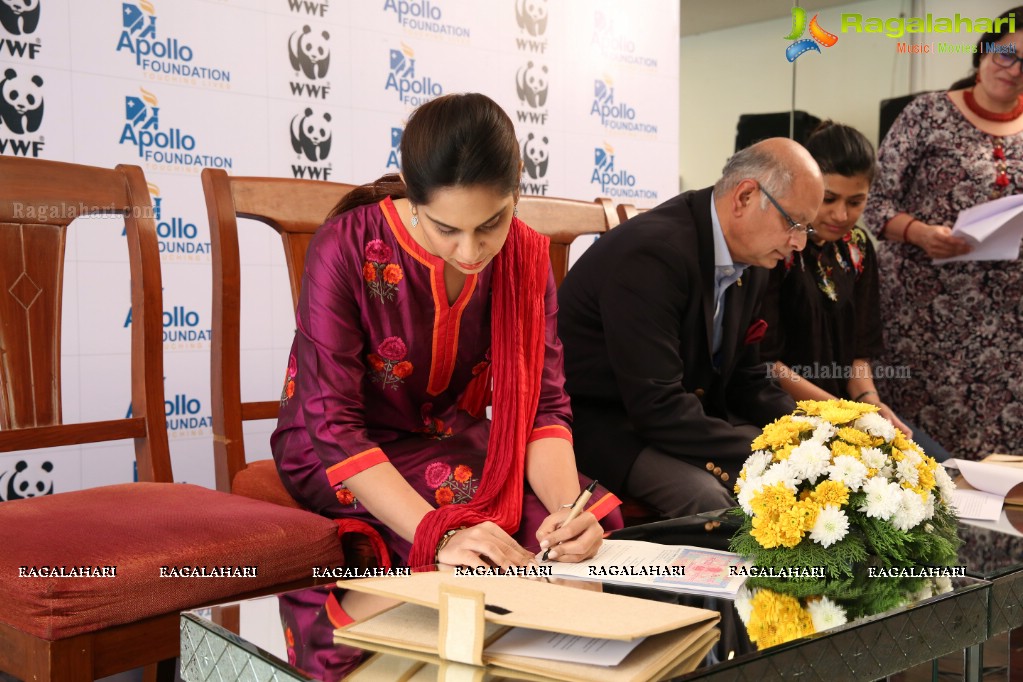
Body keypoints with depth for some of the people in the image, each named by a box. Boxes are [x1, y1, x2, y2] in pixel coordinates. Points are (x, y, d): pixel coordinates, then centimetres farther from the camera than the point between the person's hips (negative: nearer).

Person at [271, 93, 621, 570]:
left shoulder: (526, 257, -8)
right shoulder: (345, 249, -22)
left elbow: (543, 405, -10)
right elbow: (333, 426, -25)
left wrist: (569, 509, -31)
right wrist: (441, 534, -37)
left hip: (456, 441, 5)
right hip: (336, 456, -4)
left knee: (596, 517, -20)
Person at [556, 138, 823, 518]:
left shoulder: (751, 264, 3)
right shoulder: (652, 252, -26)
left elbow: (745, 380, 10)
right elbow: (656, 405, -29)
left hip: (685, 414, 9)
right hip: (597, 420, -8)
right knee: (708, 497, -32)